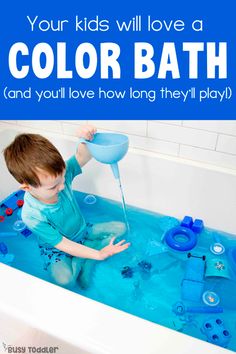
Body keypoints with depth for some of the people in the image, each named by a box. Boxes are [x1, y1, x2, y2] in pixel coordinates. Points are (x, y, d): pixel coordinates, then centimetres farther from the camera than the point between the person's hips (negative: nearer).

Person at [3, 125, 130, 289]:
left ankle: (79, 263, -2)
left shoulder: (58, 175, -25)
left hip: (81, 231, 5)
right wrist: (99, 254, -30)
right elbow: (63, 244, -28)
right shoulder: (32, 216, -34)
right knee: (64, 278, -34)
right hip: (56, 247, -5)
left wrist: (85, 139, -50)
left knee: (120, 228, -1)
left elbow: (82, 156, -25)